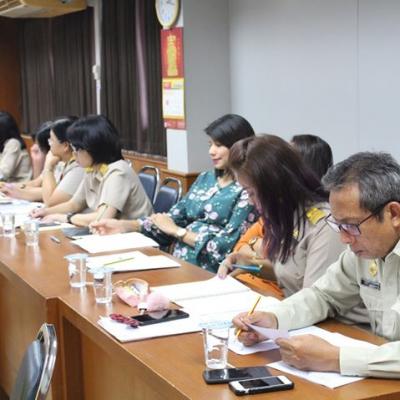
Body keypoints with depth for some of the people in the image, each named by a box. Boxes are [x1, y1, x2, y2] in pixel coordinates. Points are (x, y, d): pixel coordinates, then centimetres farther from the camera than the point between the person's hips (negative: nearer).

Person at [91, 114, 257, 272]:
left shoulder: (248, 191, -8)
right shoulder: (205, 179, 14)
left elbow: (226, 246, -14)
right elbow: (173, 218, 12)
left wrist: (177, 231, -7)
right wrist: (123, 225, 1)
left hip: (209, 273, -6)